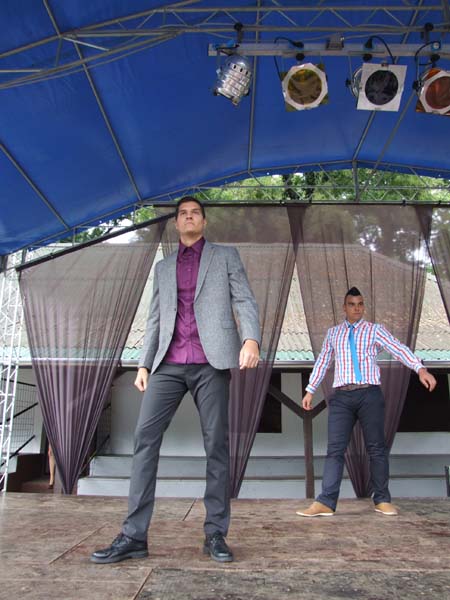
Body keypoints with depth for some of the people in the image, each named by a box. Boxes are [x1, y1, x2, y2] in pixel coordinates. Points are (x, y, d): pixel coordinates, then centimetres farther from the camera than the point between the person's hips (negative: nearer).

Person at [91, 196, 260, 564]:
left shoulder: (225, 256, 13)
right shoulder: (163, 268, 23)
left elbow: (245, 301, 2)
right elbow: (155, 319, 20)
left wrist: (251, 339, -16)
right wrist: (144, 363, 11)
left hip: (211, 361, -3)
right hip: (169, 364, 3)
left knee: (216, 444, -2)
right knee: (146, 438, -7)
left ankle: (216, 534, 8)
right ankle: (134, 535, -2)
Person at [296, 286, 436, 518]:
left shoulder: (375, 330, 7)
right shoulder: (333, 333, 16)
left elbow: (399, 349, -6)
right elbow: (322, 362, 20)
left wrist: (420, 368, -21)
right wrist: (310, 390, 17)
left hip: (369, 394, -1)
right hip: (341, 396, 2)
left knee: (376, 448, 5)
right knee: (335, 449, -4)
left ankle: (382, 500, 16)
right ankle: (326, 503, -6)